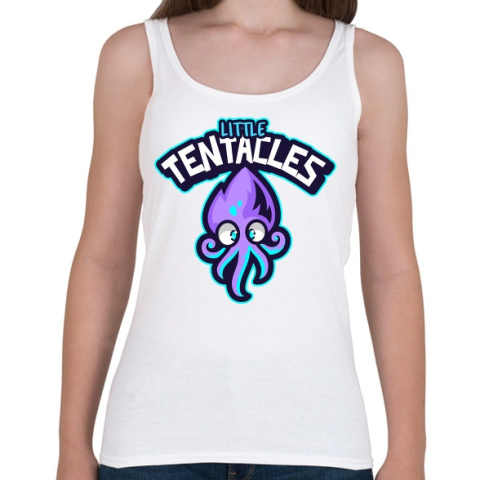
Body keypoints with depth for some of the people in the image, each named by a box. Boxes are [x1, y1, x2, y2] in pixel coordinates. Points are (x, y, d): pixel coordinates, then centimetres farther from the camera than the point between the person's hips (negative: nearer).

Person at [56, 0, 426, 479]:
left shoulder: (369, 63, 6)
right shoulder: (137, 54, 5)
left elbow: (392, 269, 5)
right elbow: (102, 259, 6)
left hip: (314, 438, 0)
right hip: (160, 435, 0)